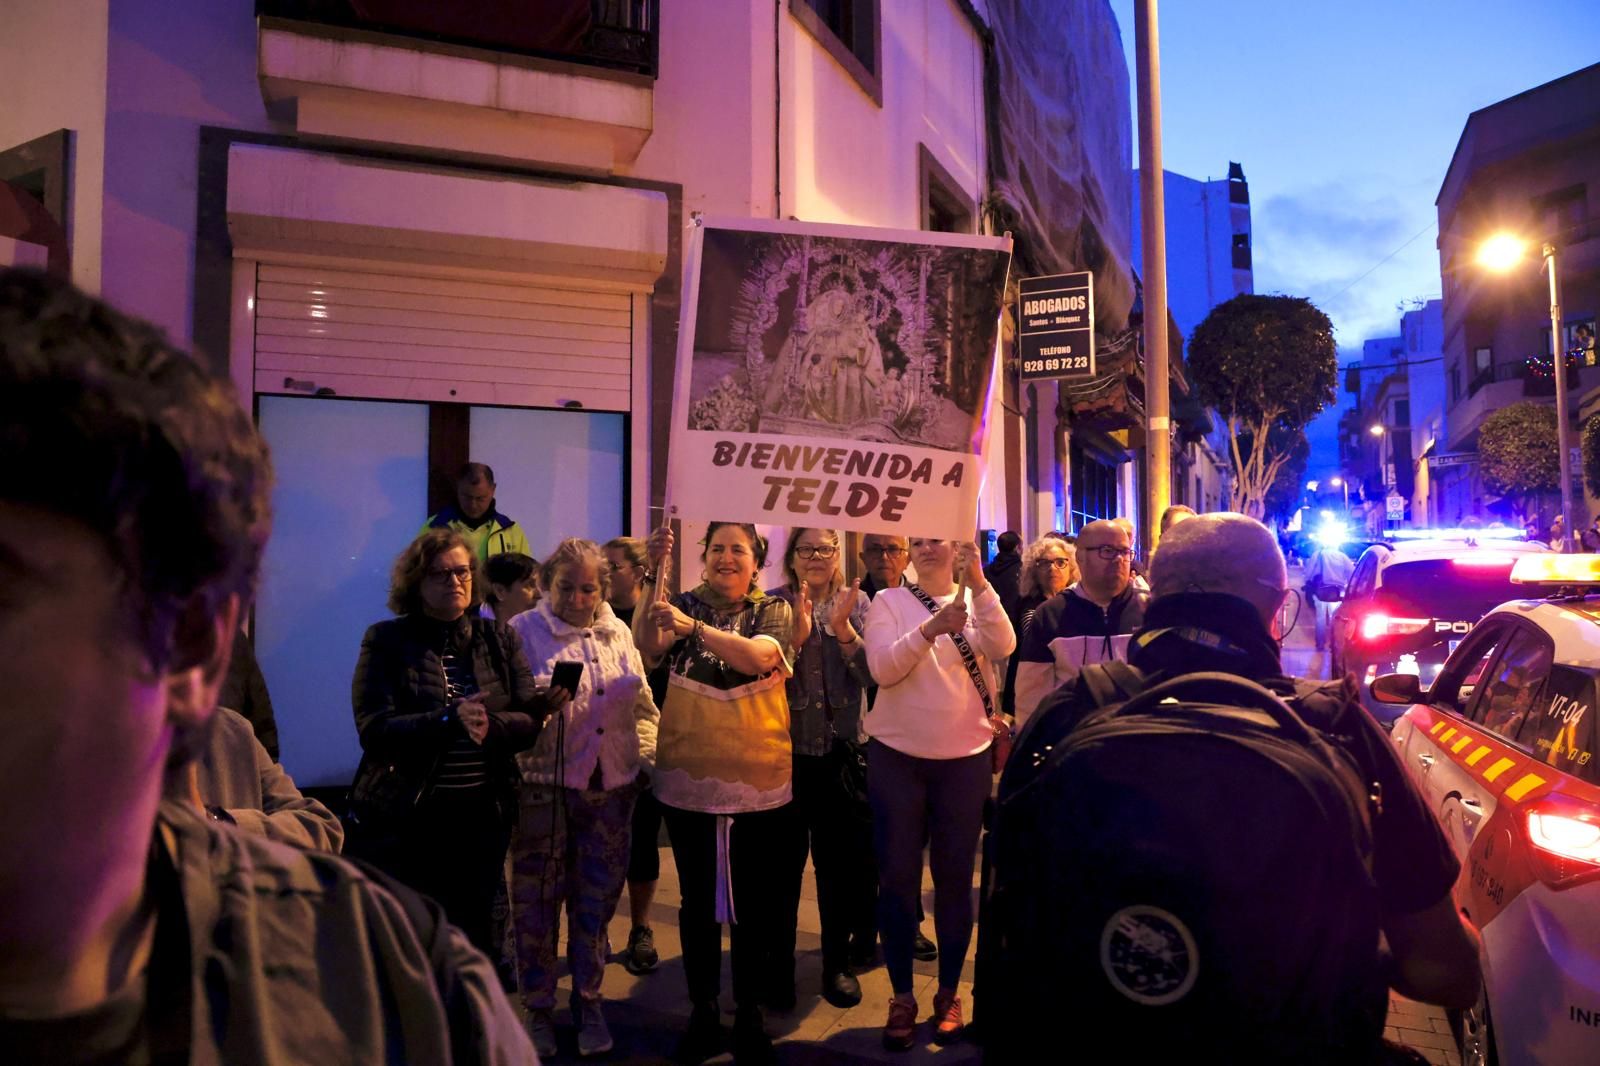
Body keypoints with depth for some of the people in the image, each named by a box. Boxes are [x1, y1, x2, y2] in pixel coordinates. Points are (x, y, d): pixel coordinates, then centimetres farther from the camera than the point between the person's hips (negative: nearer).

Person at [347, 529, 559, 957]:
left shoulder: (499, 638, 5)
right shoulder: (386, 640, -2)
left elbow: (528, 724, -3)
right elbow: (374, 730, -14)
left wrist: (485, 725, -23)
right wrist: (448, 721, -29)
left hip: (482, 816, 3)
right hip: (403, 818, -2)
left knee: (473, 938, 14)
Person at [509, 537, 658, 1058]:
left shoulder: (619, 633, 8)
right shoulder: (523, 631, -3)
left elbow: (644, 706, 14)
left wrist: (644, 759, 6)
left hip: (610, 787, 3)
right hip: (544, 787, -3)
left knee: (596, 899, 13)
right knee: (537, 899, 7)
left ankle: (589, 1002, 31)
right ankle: (538, 1008, 26)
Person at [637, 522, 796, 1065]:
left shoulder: (774, 611, 0)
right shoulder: (684, 604, 3)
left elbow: (758, 658, -21)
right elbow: (647, 644, -15)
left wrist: (694, 628, -34)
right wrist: (653, 572, -25)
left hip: (760, 780, -1)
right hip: (687, 779, 1)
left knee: (754, 902, 10)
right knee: (697, 900, 12)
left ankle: (750, 1014, 27)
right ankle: (702, 1010, 29)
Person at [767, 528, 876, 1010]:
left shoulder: (857, 603, 2)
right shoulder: (773, 604, -2)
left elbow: (872, 674, -6)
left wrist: (842, 627, -18)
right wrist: (797, 633, -22)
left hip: (841, 753, 1)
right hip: (785, 752, -1)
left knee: (840, 860, 13)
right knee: (783, 862, 10)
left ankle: (838, 963, 31)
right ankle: (778, 965, 28)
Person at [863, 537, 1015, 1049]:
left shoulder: (977, 600, 2)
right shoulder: (889, 601, -1)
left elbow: (1003, 646, -17)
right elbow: (882, 668, -15)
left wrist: (979, 582, -26)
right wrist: (929, 629, -28)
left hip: (965, 758, 1)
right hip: (897, 756, 0)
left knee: (955, 877, 10)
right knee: (897, 877, 6)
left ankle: (948, 993, 26)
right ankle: (901, 997, 21)